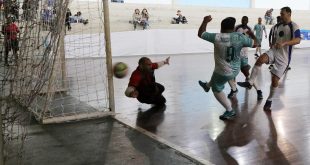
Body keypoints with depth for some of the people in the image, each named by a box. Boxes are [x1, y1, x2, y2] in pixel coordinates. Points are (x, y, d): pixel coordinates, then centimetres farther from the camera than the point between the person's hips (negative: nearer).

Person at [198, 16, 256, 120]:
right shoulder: (240, 37, -11)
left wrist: (205, 22, 7)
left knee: (217, 90, 18)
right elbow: (255, 44, 0)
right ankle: (207, 85, 63)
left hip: (223, 71, -5)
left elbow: (200, 34, -8)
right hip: (235, 70, 6)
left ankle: (230, 111, 19)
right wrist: (252, 34, 17)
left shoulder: (217, 37, -20)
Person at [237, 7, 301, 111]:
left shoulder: (294, 26, -10)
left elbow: (298, 40, -26)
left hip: (284, 56, -4)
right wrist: (273, 43, 9)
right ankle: (250, 83, -26)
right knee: (260, 59, -29)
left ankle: (269, 100, 18)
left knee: (275, 79, -5)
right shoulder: (279, 25, 11)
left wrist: (284, 43, -39)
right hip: (274, 51, 5)